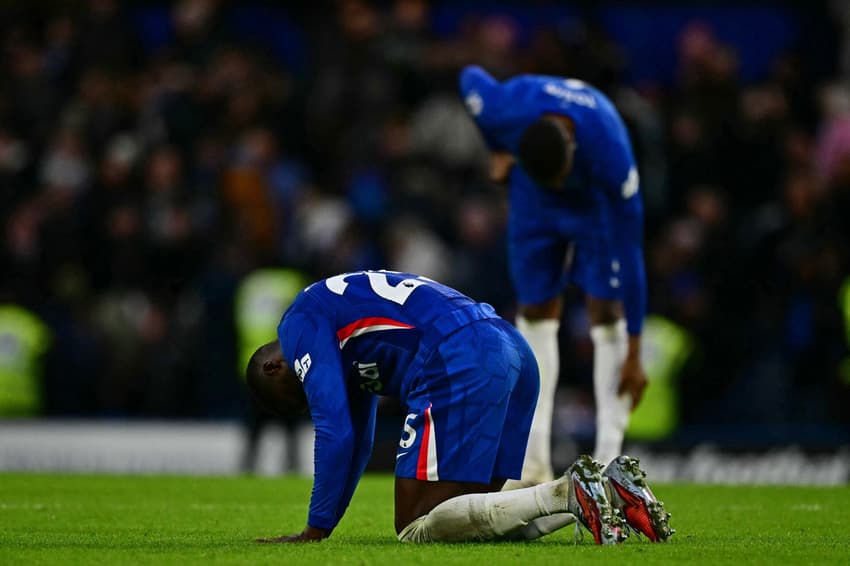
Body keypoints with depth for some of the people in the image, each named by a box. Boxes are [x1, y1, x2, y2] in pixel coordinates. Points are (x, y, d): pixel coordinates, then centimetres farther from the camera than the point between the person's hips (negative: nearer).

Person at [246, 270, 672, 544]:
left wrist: (316, 530, 4)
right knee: (468, 516, 13)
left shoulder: (301, 325, 9)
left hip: (460, 362, -10)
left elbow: (334, 432, -1)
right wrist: (323, 524, 42)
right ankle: (608, 491, -3)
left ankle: (569, 493, -22)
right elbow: (358, 443, 42)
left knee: (415, 529, -9)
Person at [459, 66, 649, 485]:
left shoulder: (612, 155, -42)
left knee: (606, 311, -14)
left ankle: (608, 462, -14)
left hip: (597, 198, -3)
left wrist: (634, 353, -29)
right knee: (536, 312, 0)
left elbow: (629, 250, -33)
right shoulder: (503, 110, -38)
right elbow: (471, 76, -11)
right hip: (533, 200, 3)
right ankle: (534, 462, 4)